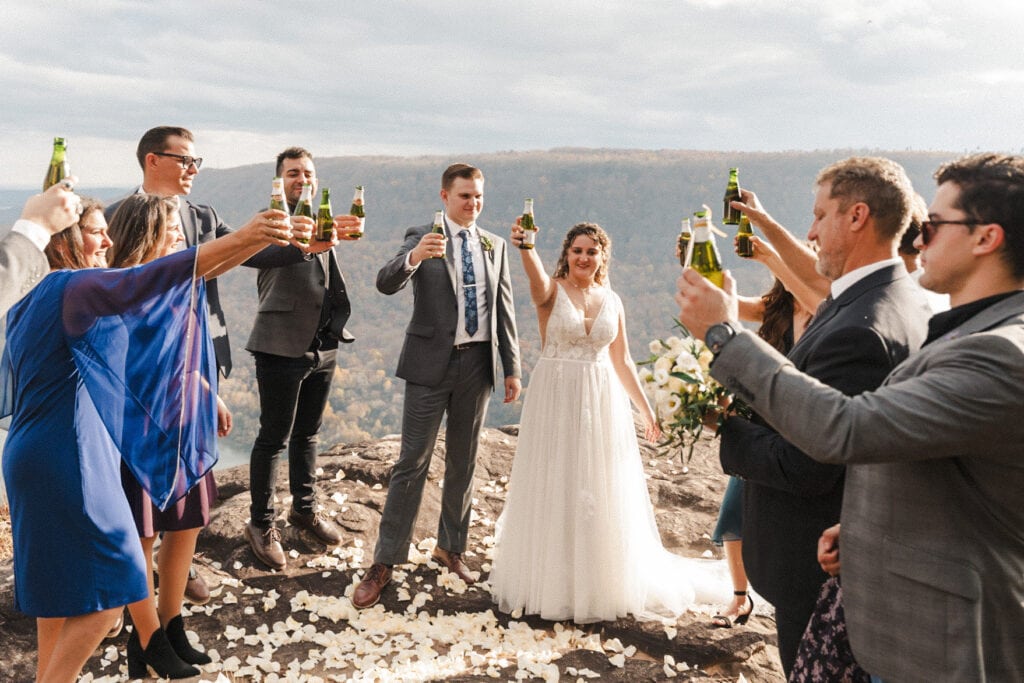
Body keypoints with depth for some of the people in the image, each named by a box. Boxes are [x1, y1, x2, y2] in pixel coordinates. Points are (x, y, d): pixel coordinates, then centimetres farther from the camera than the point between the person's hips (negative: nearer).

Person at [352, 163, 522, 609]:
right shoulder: (422, 238, -3)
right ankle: (385, 562, 7)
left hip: (477, 363, 4)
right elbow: (386, 283, -18)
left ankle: (451, 547, 29)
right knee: (412, 463, -3)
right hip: (431, 364, -4)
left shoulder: (495, 245, 9)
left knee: (463, 462, 13)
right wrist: (414, 256, -39)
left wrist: (512, 368, 8)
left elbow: (504, 309, 11)